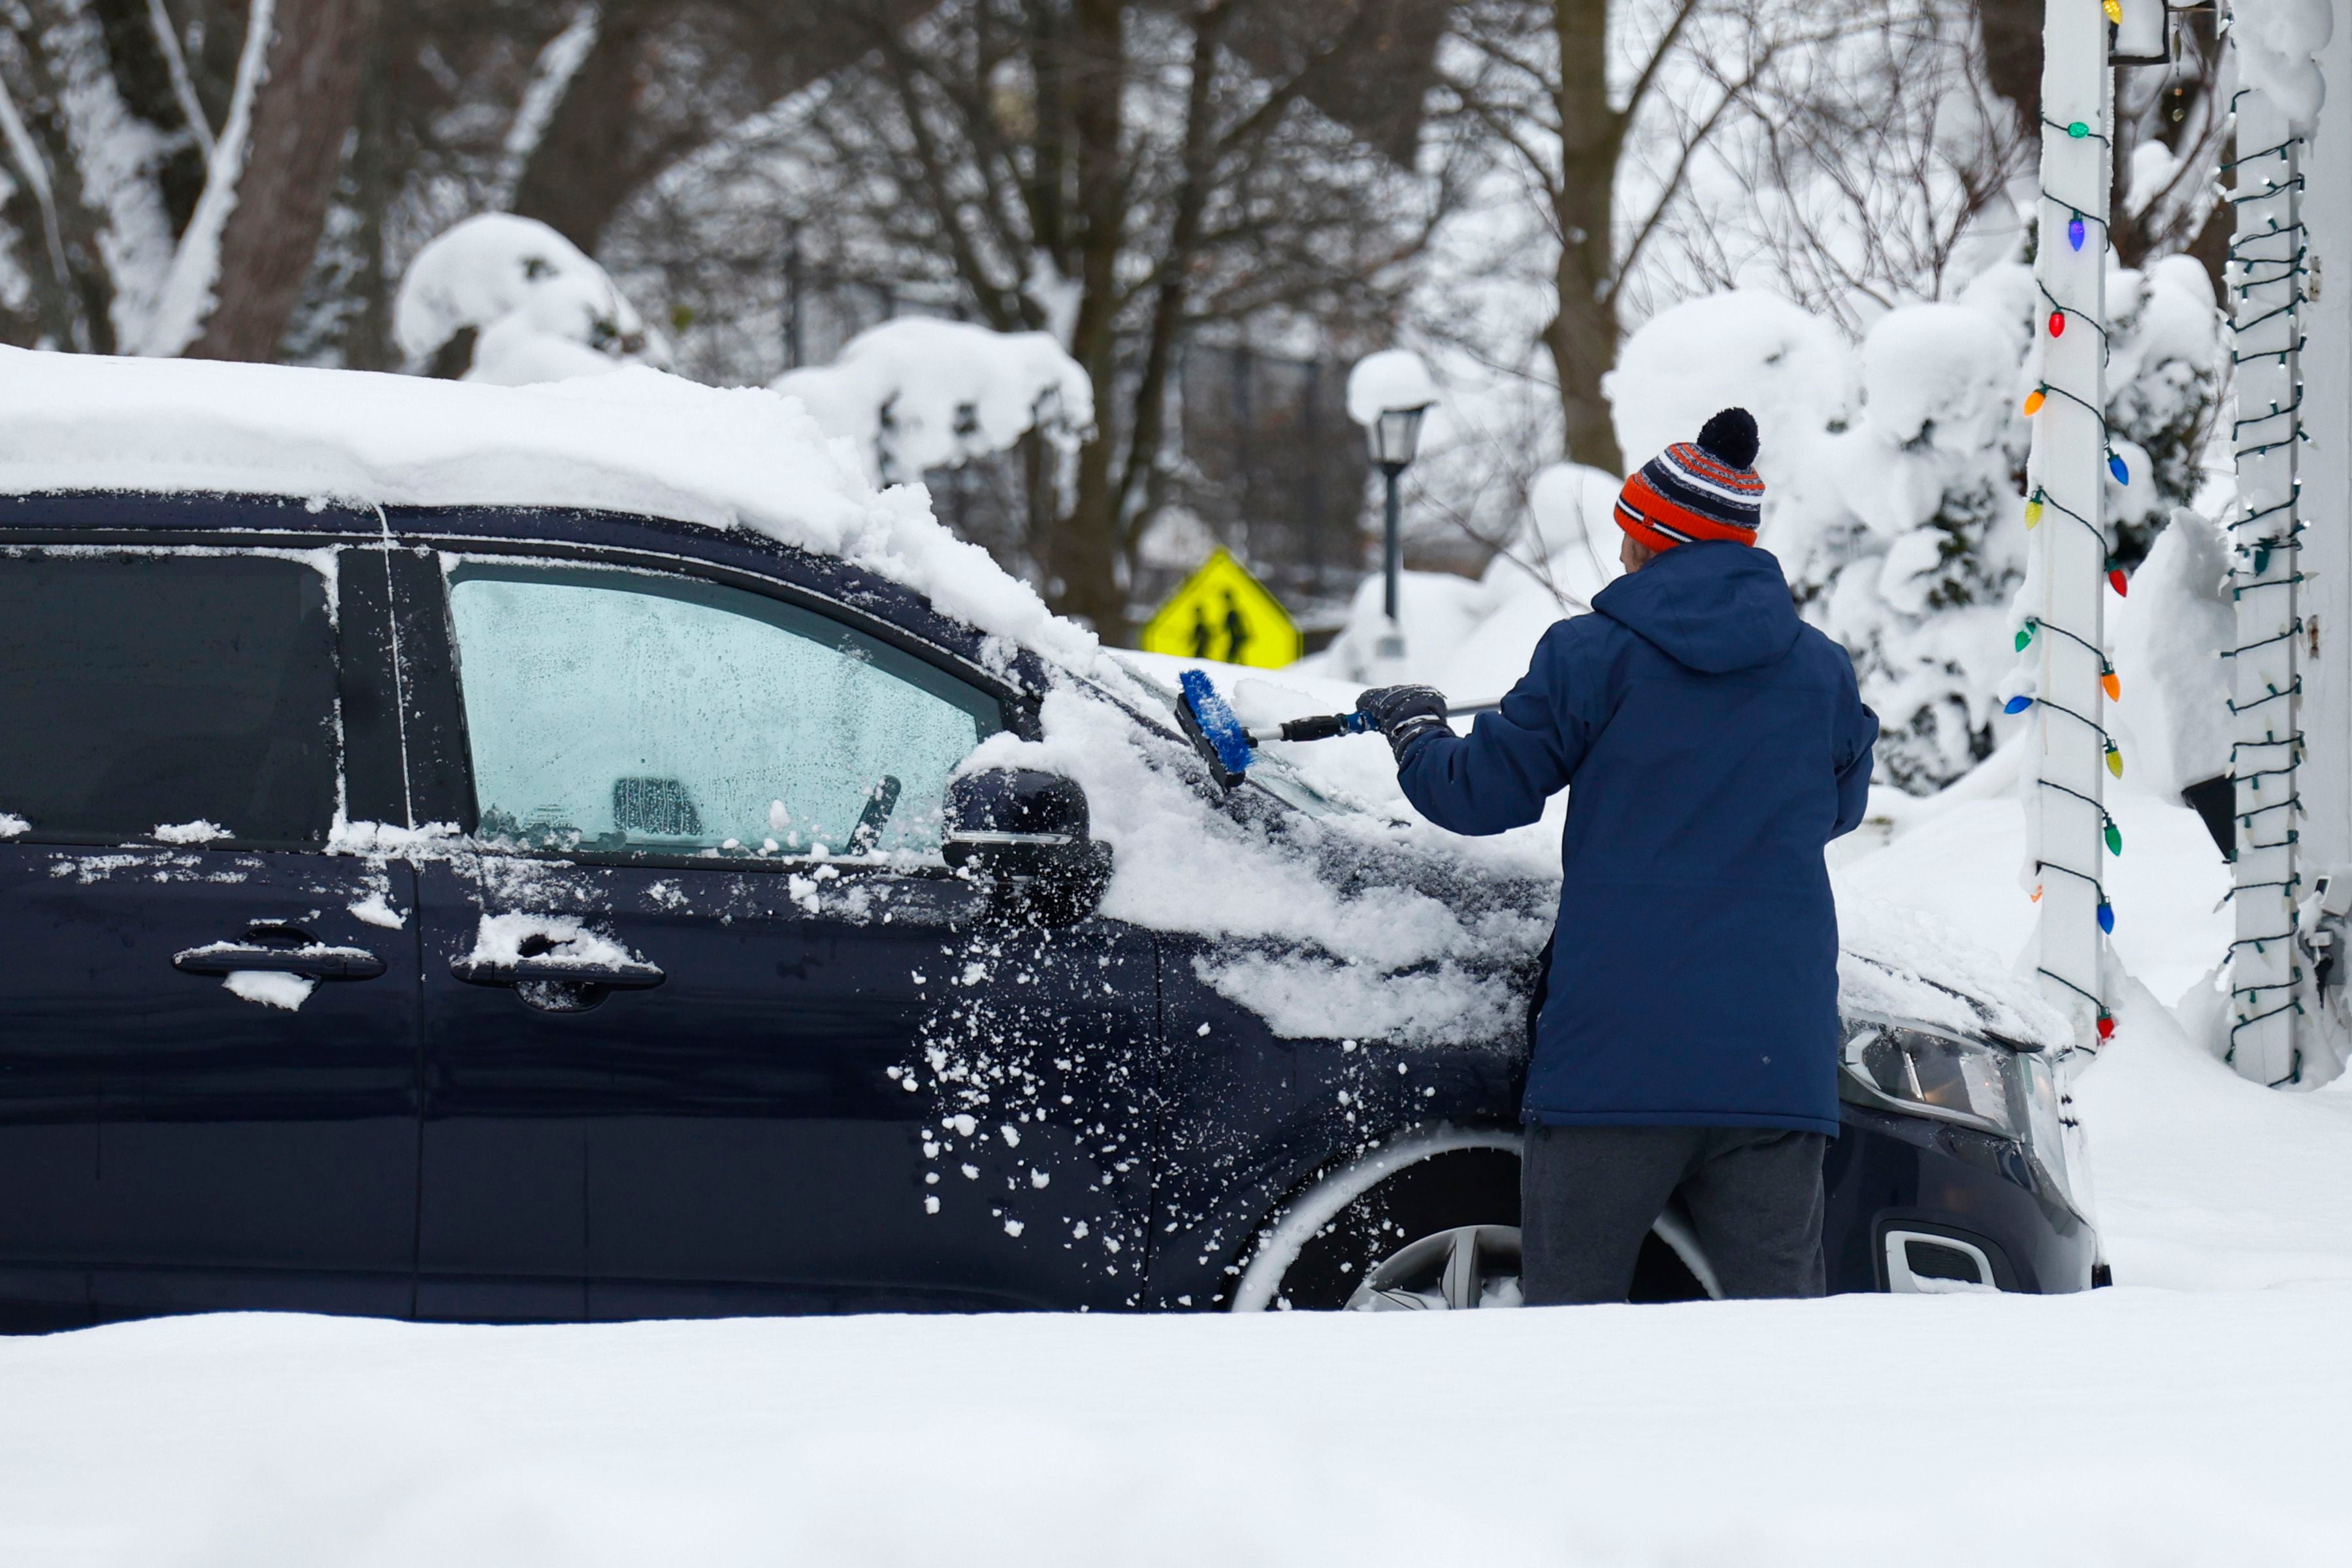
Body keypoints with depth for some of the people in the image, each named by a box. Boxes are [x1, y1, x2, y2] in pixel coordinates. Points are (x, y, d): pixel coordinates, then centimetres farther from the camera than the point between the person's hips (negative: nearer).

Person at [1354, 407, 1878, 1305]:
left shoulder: (1591, 657, -3)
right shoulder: (1822, 672, 9)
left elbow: (1479, 794, 3)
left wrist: (1411, 732, 23)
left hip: (1614, 1049, -3)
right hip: (1775, 1060, 3)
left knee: (1570, 1304, 3)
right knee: (1780, 1307, 3)